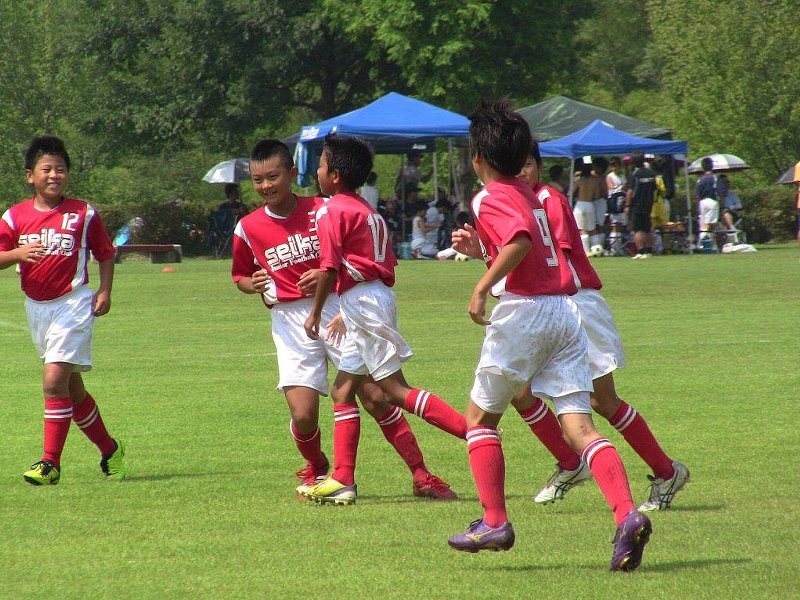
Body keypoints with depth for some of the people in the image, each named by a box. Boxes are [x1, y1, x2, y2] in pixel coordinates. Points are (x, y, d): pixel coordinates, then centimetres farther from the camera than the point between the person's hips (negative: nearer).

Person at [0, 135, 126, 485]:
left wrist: (105, 291, -5)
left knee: (55, 380, -17)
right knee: (71, 389, 13)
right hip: (36, 308, 4)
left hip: (72, 304, -4)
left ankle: (50, 463, -14)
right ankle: (109, 450, 29)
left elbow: (105, 254, 7)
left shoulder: (84, 215, -2)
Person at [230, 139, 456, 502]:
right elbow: (239, 275, 17)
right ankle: (316, 470, 24)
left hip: (336, 311, -1)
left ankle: (421, 476, 3)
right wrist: (253, 284, -6)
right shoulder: (248, 229, 2)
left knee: (376, 397, -6)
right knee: (303, 414, -9)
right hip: (290, 321, 1)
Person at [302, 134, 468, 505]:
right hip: (379, 297, 10)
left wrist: (316, 312, -5)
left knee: (395, 389, -11)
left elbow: (330, 268, -16)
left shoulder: (331, 211, -7)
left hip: (362, 301, -10)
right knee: (342, 390, 12)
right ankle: (342, 480, 10)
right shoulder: (369, 212, 20)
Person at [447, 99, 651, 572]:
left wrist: (483, 286, -23)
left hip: (523, 312, -7)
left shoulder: (490, 198, -5)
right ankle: (628, 515, -23)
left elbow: (521, 240, -24)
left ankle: (495, 522, 9)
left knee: (480, 417, 12)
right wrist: (480, 248, 28)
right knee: (579, 425, -3)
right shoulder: (529, 194, 21)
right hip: (565, 310, 7)